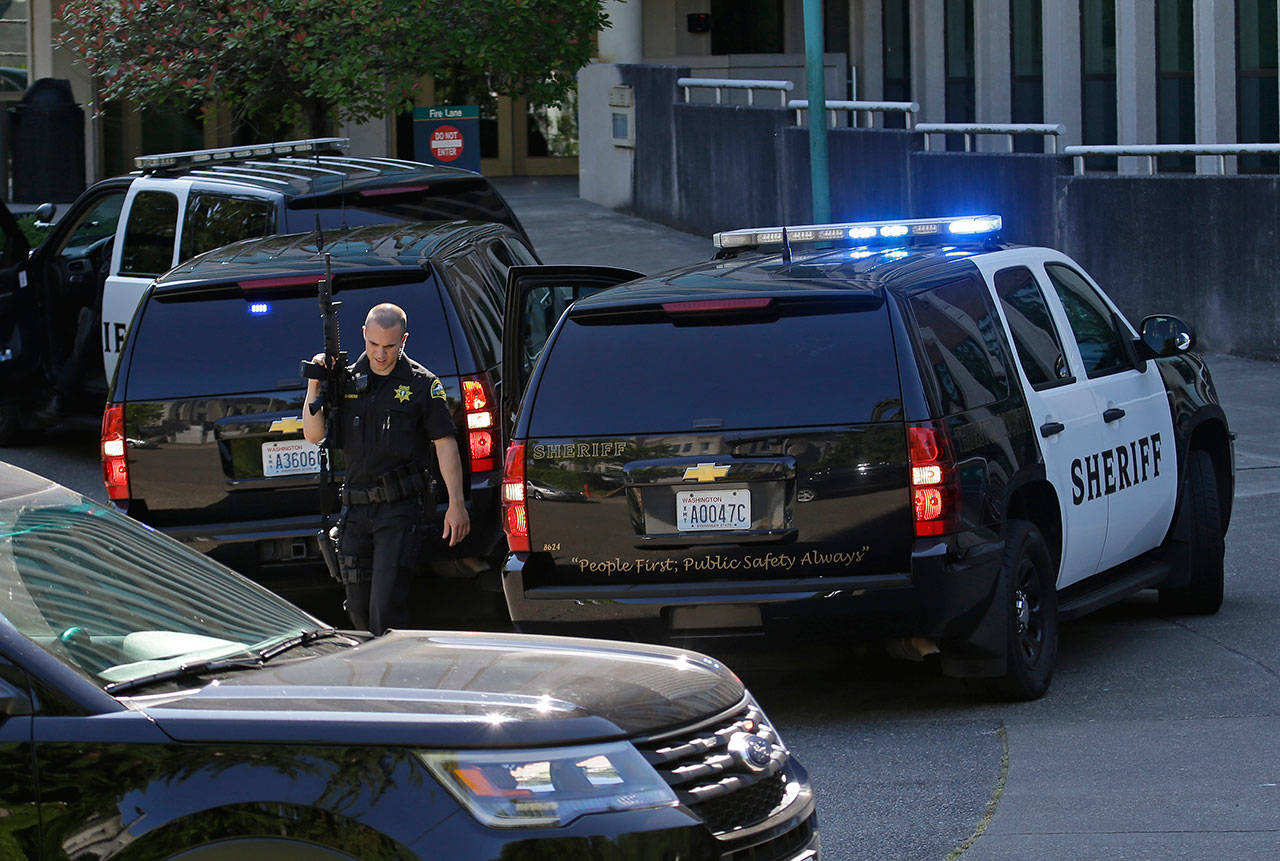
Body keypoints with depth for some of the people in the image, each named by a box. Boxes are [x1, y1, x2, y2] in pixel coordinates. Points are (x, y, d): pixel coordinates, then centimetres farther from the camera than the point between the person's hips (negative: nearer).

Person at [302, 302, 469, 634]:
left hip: (400, 508, -5)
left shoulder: (422, 385, -1)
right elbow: (313, 434, 7)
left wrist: (456, 504, -10)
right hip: (355, 508, 5)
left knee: (386, 606, -14)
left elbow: (445, 444, -3)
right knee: (359, 609, 10)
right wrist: (314, 385, -6)